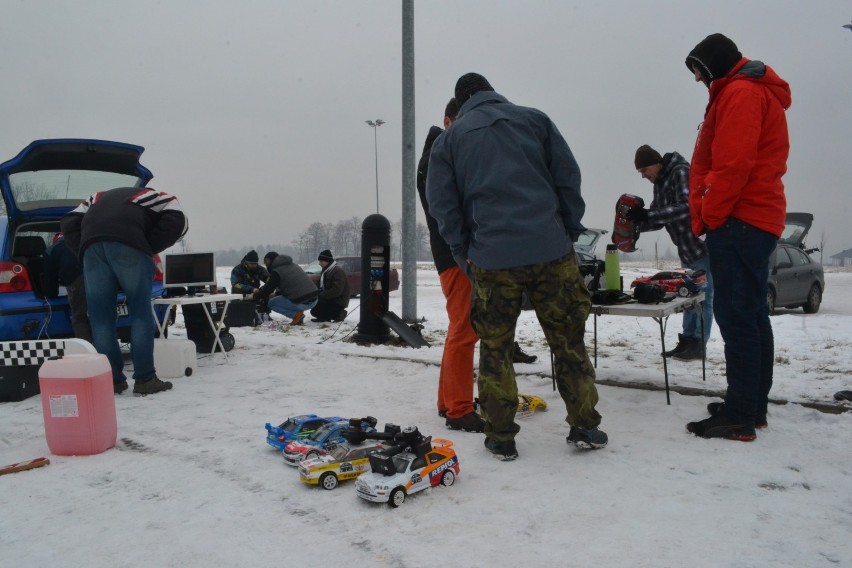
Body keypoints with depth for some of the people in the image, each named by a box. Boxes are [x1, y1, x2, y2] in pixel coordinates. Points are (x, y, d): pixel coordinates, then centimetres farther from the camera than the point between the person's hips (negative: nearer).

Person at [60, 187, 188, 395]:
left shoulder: (99, 197, 40)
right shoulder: (161, 198, 29)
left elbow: (69, 222, 23)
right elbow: (175, 221, 5)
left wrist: (84, 253, 17)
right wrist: (149, 248, 10)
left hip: (91, 243, 4)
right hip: (129, 243, -3)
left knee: (100, 318, 9)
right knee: (141, 313, 6)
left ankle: (112, 380, 13)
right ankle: (145, 379, 5)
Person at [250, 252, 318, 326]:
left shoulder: (277, 271, -5)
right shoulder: (292, 265, 20)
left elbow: (268, 288, 1)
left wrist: (254, 296, 17)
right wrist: (276, 294, 30)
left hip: (301, 302, -8)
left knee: (271, 303, 9)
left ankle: (296, 314, -4)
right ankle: (298, 312, 11)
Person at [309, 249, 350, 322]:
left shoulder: (338, 271, -19)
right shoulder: (325, 270, 13)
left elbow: (337, 290, -28)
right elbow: (322, 286, 17)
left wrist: (321, 296, -26)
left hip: (338, 301, -10)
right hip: (329, 299, 10)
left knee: (315, 311, -20)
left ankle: (338, 314, -5)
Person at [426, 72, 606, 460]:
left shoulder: (448, 139, 11)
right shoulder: (534, 118, 12)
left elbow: (441, 203, 5)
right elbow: (568, 174, 7)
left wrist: (464, 253, 9)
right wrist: (570, 230, 12)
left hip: (491, 259, 0)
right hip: (551, 251, 1)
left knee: (495, 348, 11)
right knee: (568, 340, 12)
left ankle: (501, 437, 15)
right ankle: (585, 427, 19)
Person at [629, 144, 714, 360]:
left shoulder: (681, 172, -15)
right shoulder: (659, 183, 12)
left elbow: (687, 207, -28)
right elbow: (658, 219, 13)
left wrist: (648, 215, -33)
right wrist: (636, 225, -5)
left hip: (703, 244, -9)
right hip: (687, 249, 10)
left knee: (702, 297, -3)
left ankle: (698, 344, 2)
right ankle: (687, 341, 20)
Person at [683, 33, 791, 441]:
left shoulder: (740, 93, -9)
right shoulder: (750, 91, 24)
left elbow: (733, 164, -21)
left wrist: (707, 215, -12)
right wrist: (706, 215, 12)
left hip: (738, 220, -11)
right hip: (753, 219, 11)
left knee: (735, 314, -10)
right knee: (750, 313, 12)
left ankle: (739, 417, -7)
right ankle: (752, 406, 20)